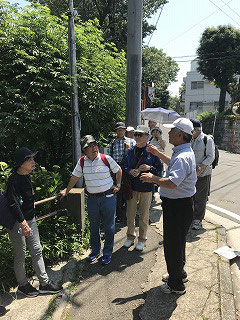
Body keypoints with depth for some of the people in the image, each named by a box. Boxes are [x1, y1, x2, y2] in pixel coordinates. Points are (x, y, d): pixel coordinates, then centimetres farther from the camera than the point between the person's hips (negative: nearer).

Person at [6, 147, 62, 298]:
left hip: (30, 219, 8)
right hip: (18, 223, -8)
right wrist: (23, 223, -26)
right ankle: (23, 285, 31)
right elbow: (13, 204, -26)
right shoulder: (14, 180, -22)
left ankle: (44, 283, 26)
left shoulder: (27, 176, 5)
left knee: (37, 251, 13)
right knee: (20, 255, 10)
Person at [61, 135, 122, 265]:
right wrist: (66, 191, 14)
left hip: (108, 197, -3)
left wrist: (118, 185, 6)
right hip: (92, 198, 3)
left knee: (109, 227, 7)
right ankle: (95, 251, 36)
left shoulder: (106, 159, -10)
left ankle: (107, 253, 26)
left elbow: (118, 170, 6)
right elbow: (75, 177, 10)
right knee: (93, 227, 15)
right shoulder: (82, 162, -1)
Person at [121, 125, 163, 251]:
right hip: (132, 187, 4)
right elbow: (123, 165, 10)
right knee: (130, 213, 13)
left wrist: (150, 168, -20)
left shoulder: (152, 151, -7)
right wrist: (130, 171, -9)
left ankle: (142, 239, 28)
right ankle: (130, 236, 33)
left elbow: (160, 168, -3)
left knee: (144, 215, 9)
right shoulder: (131, 151, 4)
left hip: (146, 188, -3)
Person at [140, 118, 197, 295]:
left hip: (177, 207, -11)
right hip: (180, 203, 11)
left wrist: (153, 178, -22)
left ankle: (176, 285, 25)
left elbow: (172, 182, -38)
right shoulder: (185, 152, 8)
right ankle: (179, 273, 46)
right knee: (178, 241, 25)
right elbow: (173, 163, 28)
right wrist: (157, 153, 22)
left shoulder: (183, 157, -27)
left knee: (172, 244, 5)